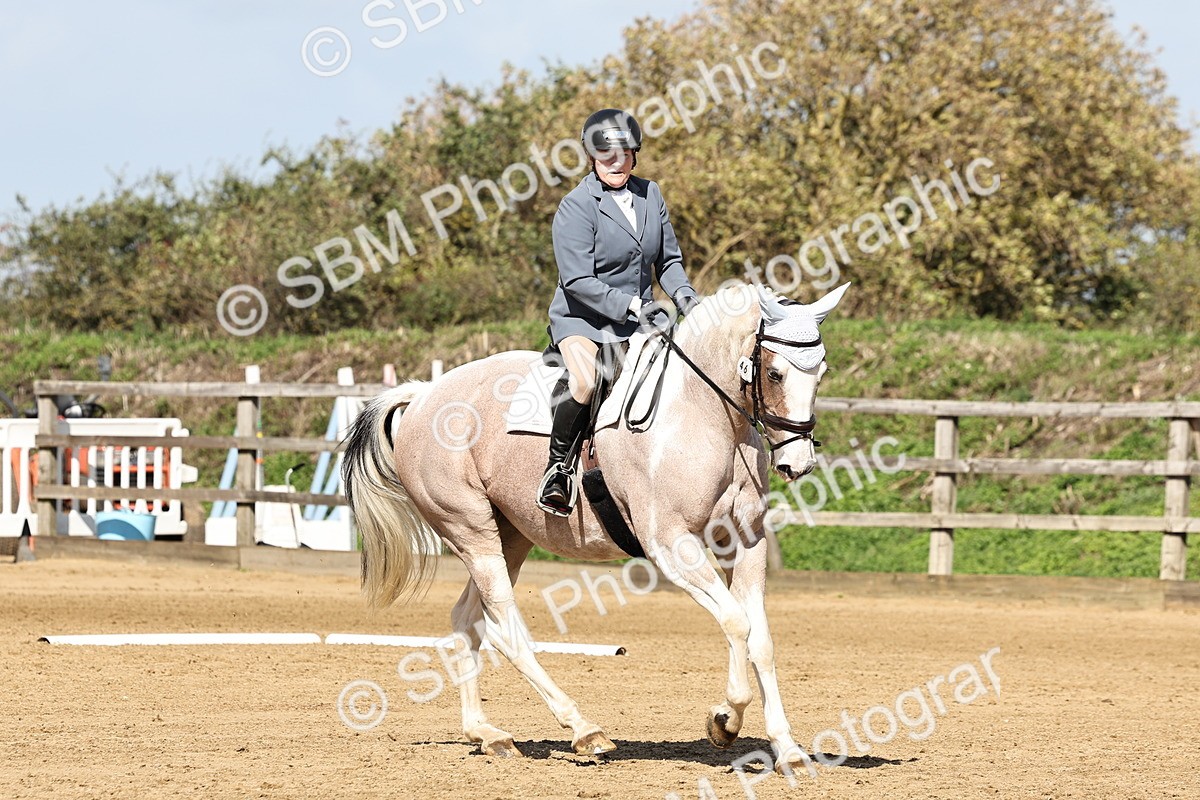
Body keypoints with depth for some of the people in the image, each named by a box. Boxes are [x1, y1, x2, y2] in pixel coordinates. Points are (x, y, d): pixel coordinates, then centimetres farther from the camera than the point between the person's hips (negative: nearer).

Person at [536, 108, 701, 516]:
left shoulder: (650, 194, 8)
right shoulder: (576, 207, -12)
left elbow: (668, 260, 14)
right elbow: (578, 281, -19)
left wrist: (684, 296, -5)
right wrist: (630, 305, -28)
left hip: (638, 322, 7)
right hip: (582, 319, -7)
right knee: (584, 382, -33)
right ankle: (557, 467, -18)